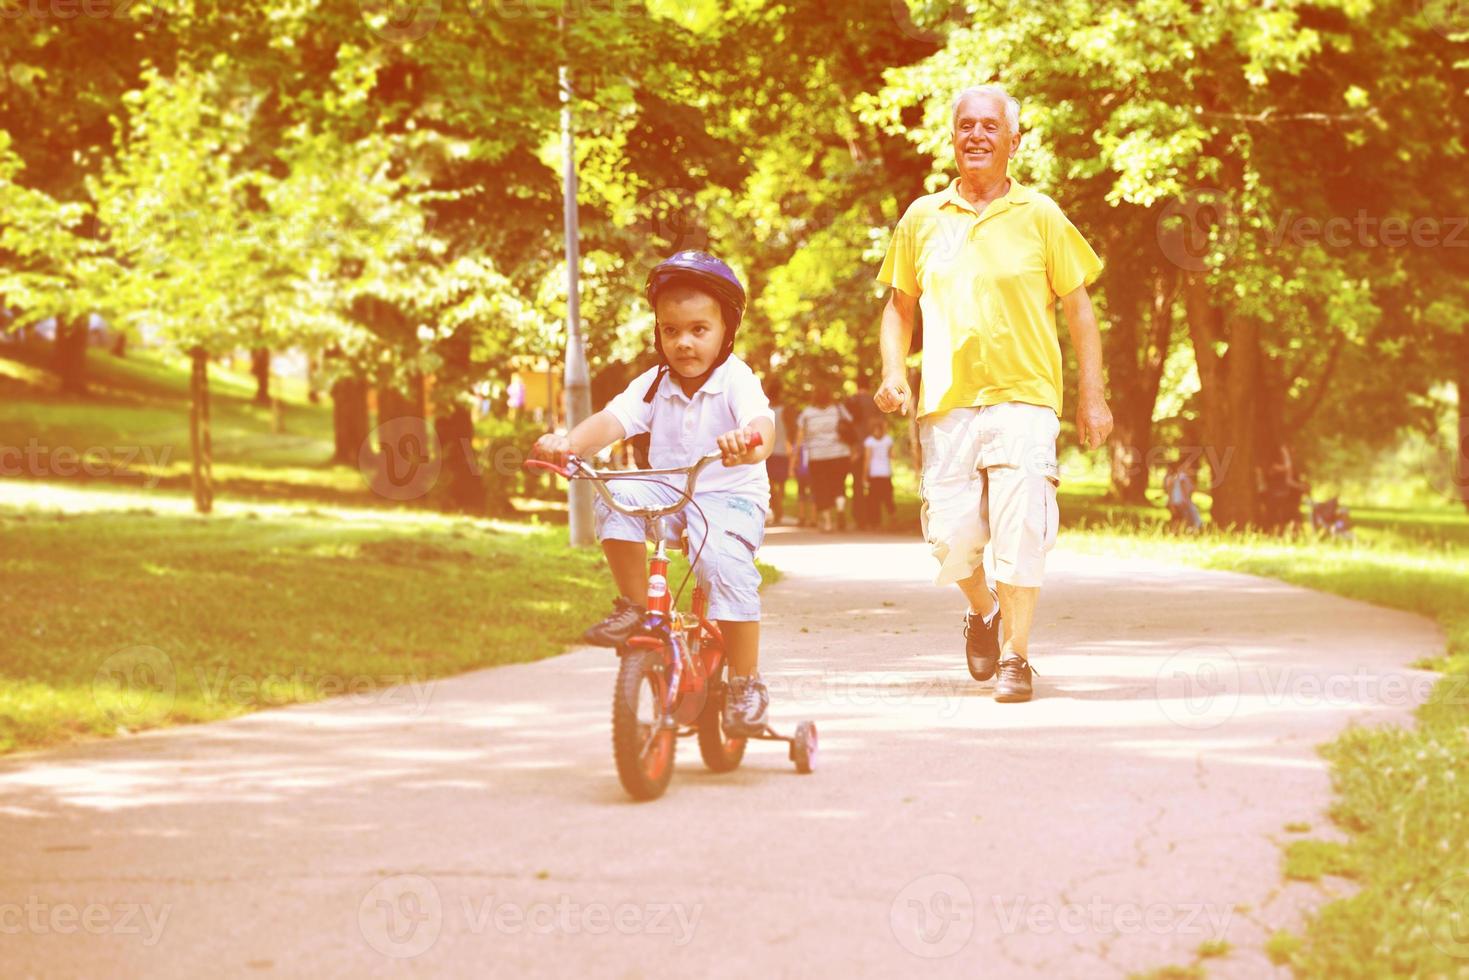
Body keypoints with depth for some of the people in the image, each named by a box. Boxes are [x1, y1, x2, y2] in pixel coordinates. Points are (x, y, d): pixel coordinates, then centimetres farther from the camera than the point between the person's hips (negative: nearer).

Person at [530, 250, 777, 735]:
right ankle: (633, 606, -9)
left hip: (730, 495, -4)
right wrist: (570, 443, -36)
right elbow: (614, 419, -15)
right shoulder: (653, 385, 0)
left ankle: (746, 683, -14)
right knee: (617, 498, -26)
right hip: (667, 492, 4)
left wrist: (749, 441, -56)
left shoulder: (737, 380, -11)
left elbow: (762, 422, -31)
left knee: (727, 566, -30)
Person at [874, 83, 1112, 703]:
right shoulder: (922, 219, 11)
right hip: (946, 403, 2)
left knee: (1019, 533, -9)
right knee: (950, 537, 0)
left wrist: (1092, 397, 3)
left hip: (1023, 399, -2)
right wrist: (893, 371, 3)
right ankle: (984, 613, 31)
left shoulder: (1039, 216, 5)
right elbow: (900, 305, 20)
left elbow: (1078, 310, 8)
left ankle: (1015, 657, 5)